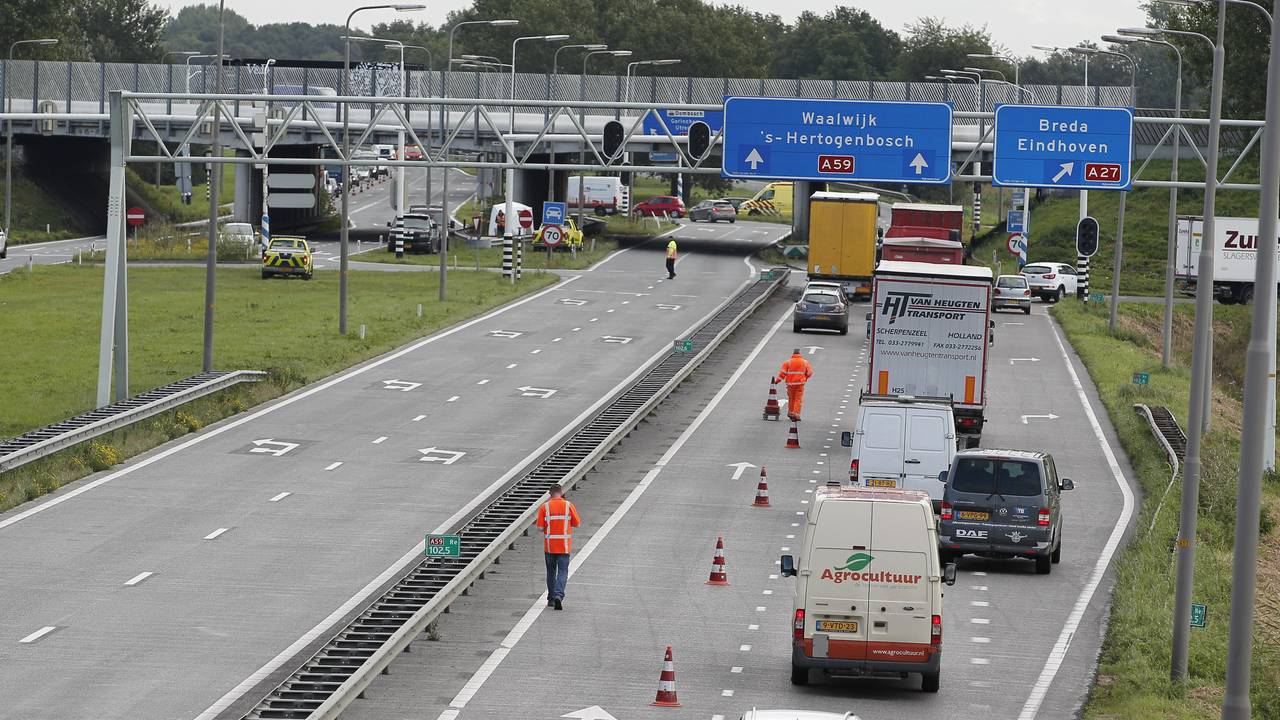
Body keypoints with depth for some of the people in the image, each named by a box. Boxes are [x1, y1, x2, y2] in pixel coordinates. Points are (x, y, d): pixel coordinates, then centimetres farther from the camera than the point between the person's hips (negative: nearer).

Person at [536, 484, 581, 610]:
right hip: (564, 546, -1)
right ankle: (559, 595, -21)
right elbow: (577, 523, 2)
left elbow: (540, 527, -6)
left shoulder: (545, 507, -4)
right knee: (562, 571, 0)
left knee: (551, 571, 15)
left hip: (549, 545, 1)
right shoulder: (568, 505, -4)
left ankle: (551, 599, 20)